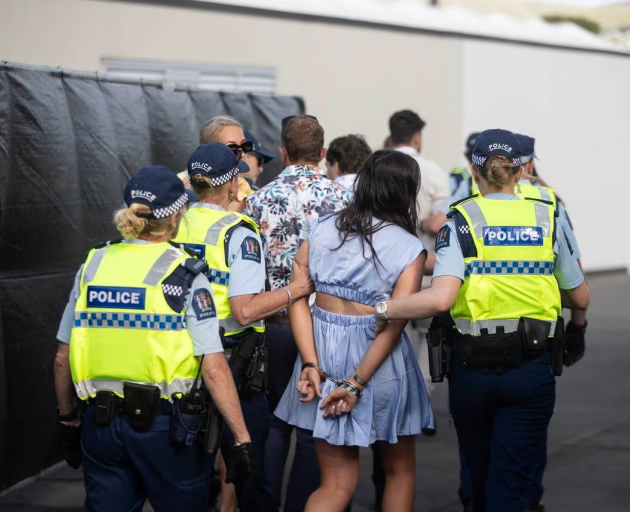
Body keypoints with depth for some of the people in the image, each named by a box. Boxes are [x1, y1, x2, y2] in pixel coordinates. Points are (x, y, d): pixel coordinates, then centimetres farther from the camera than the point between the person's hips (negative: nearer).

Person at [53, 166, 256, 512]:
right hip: (164, 427, -3)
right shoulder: (184, 275, -9)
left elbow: (62, 359, 7)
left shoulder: (92, 266, 3)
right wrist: (242, 440, -11)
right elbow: (213, 368, -15)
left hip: (100, 422, 4)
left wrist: (68, 420, 20)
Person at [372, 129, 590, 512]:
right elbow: (581, 299, 12)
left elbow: (440, 298, -21)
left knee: (480, 473, 20)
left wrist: (383, 310, -11)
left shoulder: (461, 222, -5)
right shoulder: (546, 220, 2)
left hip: (473, 367, 0)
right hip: (533, 370, 0)